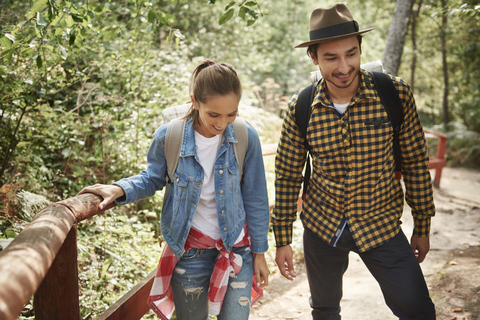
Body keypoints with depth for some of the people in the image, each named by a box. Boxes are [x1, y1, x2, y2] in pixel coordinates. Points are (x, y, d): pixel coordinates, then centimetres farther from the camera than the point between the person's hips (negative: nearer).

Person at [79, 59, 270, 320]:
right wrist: (120, 189, -16)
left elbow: (255, 199, -3)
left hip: (237, 249, 0)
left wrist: (259, 252, 3)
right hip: (190, 253, 0)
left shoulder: (246, 137, -13)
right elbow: (152, 179, 4)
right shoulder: (168, 137, -14)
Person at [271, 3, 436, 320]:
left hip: (381, 225, -1)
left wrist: (423, 227, 2)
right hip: (321, 226, 1)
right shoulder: (299, 108, -11)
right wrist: (282, 239, 1)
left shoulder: (396, 94, -14)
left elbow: (416, 163, -4)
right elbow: (288, 176, -2)